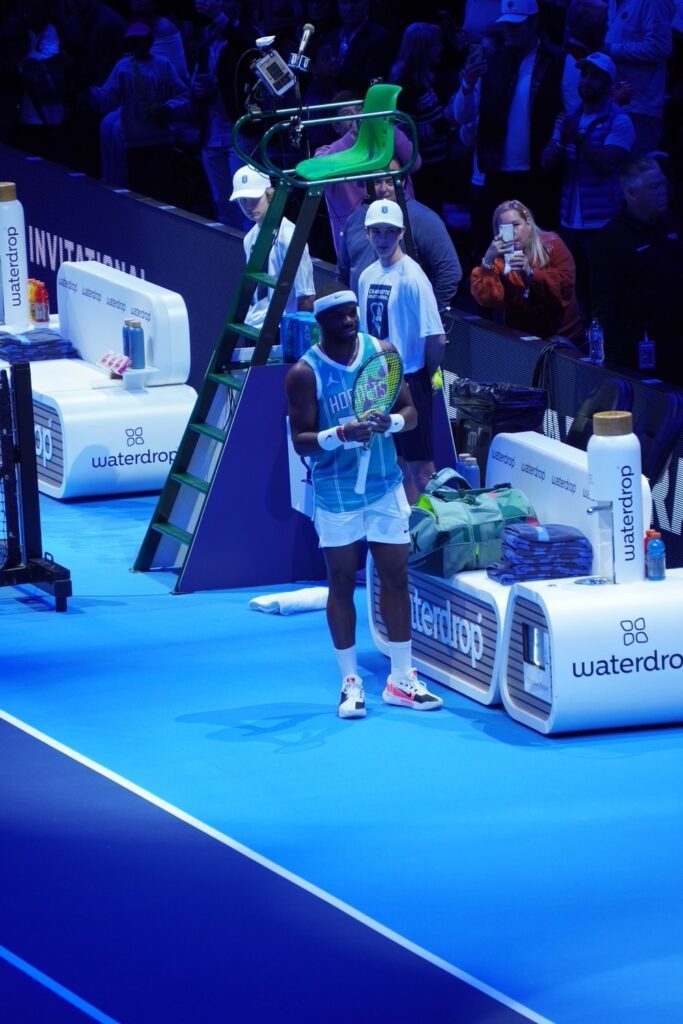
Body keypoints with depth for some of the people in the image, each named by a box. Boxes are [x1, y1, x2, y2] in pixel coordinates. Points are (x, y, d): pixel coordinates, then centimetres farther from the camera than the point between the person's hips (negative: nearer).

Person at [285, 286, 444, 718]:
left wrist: (390, 422, -19)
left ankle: (402, 679, 14)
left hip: (386, 486, 4)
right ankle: (351, 682, 13)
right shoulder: (306, 373, -13)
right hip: (336, 492, -4)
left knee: (396, 577, 6)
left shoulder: (382, 352, -2)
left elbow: (410, 413, 3)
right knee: (342, 583, 4)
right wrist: (341, 434, -32)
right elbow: (301, 440, -14)